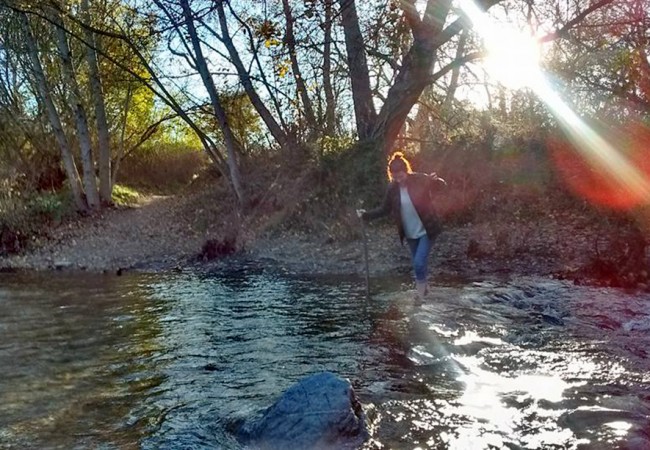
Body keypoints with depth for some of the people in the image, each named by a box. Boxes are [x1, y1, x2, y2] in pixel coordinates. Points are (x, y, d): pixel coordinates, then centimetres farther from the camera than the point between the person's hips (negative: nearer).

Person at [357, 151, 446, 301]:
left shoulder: (420, 180, -17)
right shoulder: (393, 188, -6)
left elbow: (442, 186, -8)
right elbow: (385, 209, 2)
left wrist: (436, 180, -33)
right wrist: (366, 215, -12)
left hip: (427, 230, -4)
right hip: (410, 234, 4)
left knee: (419, 262, -11)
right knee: (417, 264, 14)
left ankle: (421, 291, 11)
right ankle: (422, 289, 34)